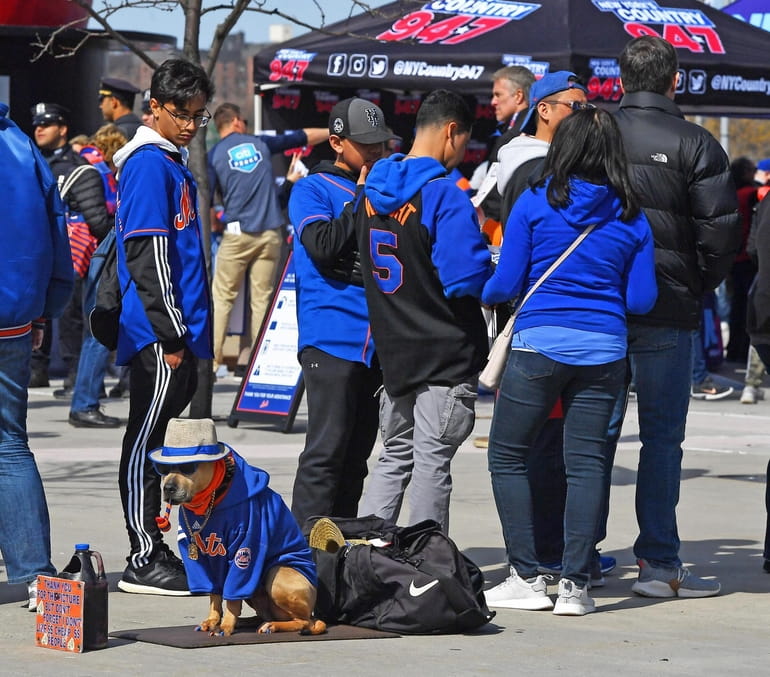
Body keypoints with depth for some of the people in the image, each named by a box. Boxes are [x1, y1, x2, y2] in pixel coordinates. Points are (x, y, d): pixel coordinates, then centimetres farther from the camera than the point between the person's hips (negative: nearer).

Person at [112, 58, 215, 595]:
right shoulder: (150, 163, -12)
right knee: (147, 444, -6)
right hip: (159, 335, -10)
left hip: (178, 334, 10)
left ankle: (153, 551, 19)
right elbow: (146, 255, -18)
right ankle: (145, 561, -3)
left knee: (157, 443, 13)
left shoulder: (172, 162, 18)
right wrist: (170, 334, -19)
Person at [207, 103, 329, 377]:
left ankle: (213, 358, -4)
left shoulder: (214, 155, 3)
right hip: (270, 233, 2)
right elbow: (304, 136, 22)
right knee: (262, 298, 5)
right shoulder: (261, 143, 10)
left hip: (237, 232, -2)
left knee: (222, 296, 2)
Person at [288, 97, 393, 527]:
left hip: (378, 342, 6)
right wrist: (363, 198, -10)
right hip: (331, 340, -6)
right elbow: (323, 246, -16)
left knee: (357, 454, 10)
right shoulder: (313, 190, 1)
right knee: (327, 451, -10)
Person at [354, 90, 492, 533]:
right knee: (432, 462, 0)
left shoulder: (372, 191, 7)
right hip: (446, 352, -7)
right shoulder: (445, 194, -18)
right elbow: (467, 277, -24)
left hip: (393, 350, 7)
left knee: (395, 457, 16)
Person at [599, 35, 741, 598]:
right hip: (667, 314, -3)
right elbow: (721, 231, -10)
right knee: (662, 435, 1)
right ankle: (659, 563, 0)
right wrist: (698, 287, 6)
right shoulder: (693, 144, -8)